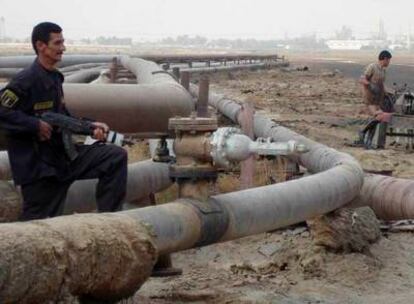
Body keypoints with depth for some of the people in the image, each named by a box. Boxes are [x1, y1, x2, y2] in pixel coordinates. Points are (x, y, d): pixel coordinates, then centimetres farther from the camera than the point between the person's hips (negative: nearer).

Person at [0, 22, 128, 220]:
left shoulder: (54, 78, 10)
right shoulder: (26, 80, -16)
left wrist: (90, 126, 6)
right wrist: (37, 126, -22)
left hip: (64, 155, 8)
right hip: (38, 165, -8)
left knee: (115, 157, -1)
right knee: (38, 224, -1)